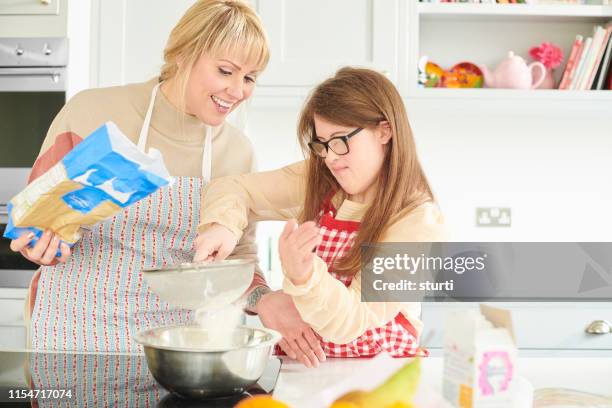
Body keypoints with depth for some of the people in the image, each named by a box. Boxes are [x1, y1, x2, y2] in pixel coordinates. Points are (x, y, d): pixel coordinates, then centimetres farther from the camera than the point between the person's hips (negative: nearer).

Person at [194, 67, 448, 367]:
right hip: (304, 358, 5)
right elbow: (232, 189, 3)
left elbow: (352, 322, -20)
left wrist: (303, 275, -38)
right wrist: (223, 224, -19)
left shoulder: (421, 222, -15)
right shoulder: (317, 182, -1)